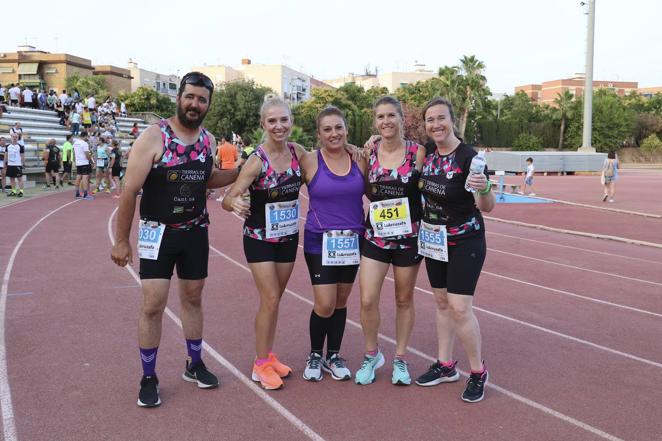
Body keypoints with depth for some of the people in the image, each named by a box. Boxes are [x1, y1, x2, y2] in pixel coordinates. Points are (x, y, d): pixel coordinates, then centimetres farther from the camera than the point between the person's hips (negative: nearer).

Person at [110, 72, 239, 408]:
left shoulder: (208, 140, 1)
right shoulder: (154, 137, -16)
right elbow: (130, 191, -13)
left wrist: (240, 171, 5)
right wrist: (121, 240, -11)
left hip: (196, 232, 5)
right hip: (158, 232, -4)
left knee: (192, 298, 15)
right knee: (153, 305, -4)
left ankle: (194, 365, 31)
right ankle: (149, 379, 13)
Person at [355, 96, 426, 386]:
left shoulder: (418, 153, -7)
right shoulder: (369, 153, 1)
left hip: (408, 237, -2)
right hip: (375, 236, 2)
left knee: (404, 300, 11)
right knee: (367, 300, -4)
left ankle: (400, 358, 29)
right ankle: (372, 354, 21)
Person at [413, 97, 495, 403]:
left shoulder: (468, 157, -20)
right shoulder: (427, 152, -2)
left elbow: (487, 207, -20)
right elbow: (420, 186, 18)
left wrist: (484, 189, -43)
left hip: (464, 242, -6)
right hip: (433, 239, 6)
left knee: (459, 308, -9)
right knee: (442, 302, 14)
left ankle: (478, 371, 11)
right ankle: (446, 366, 27)